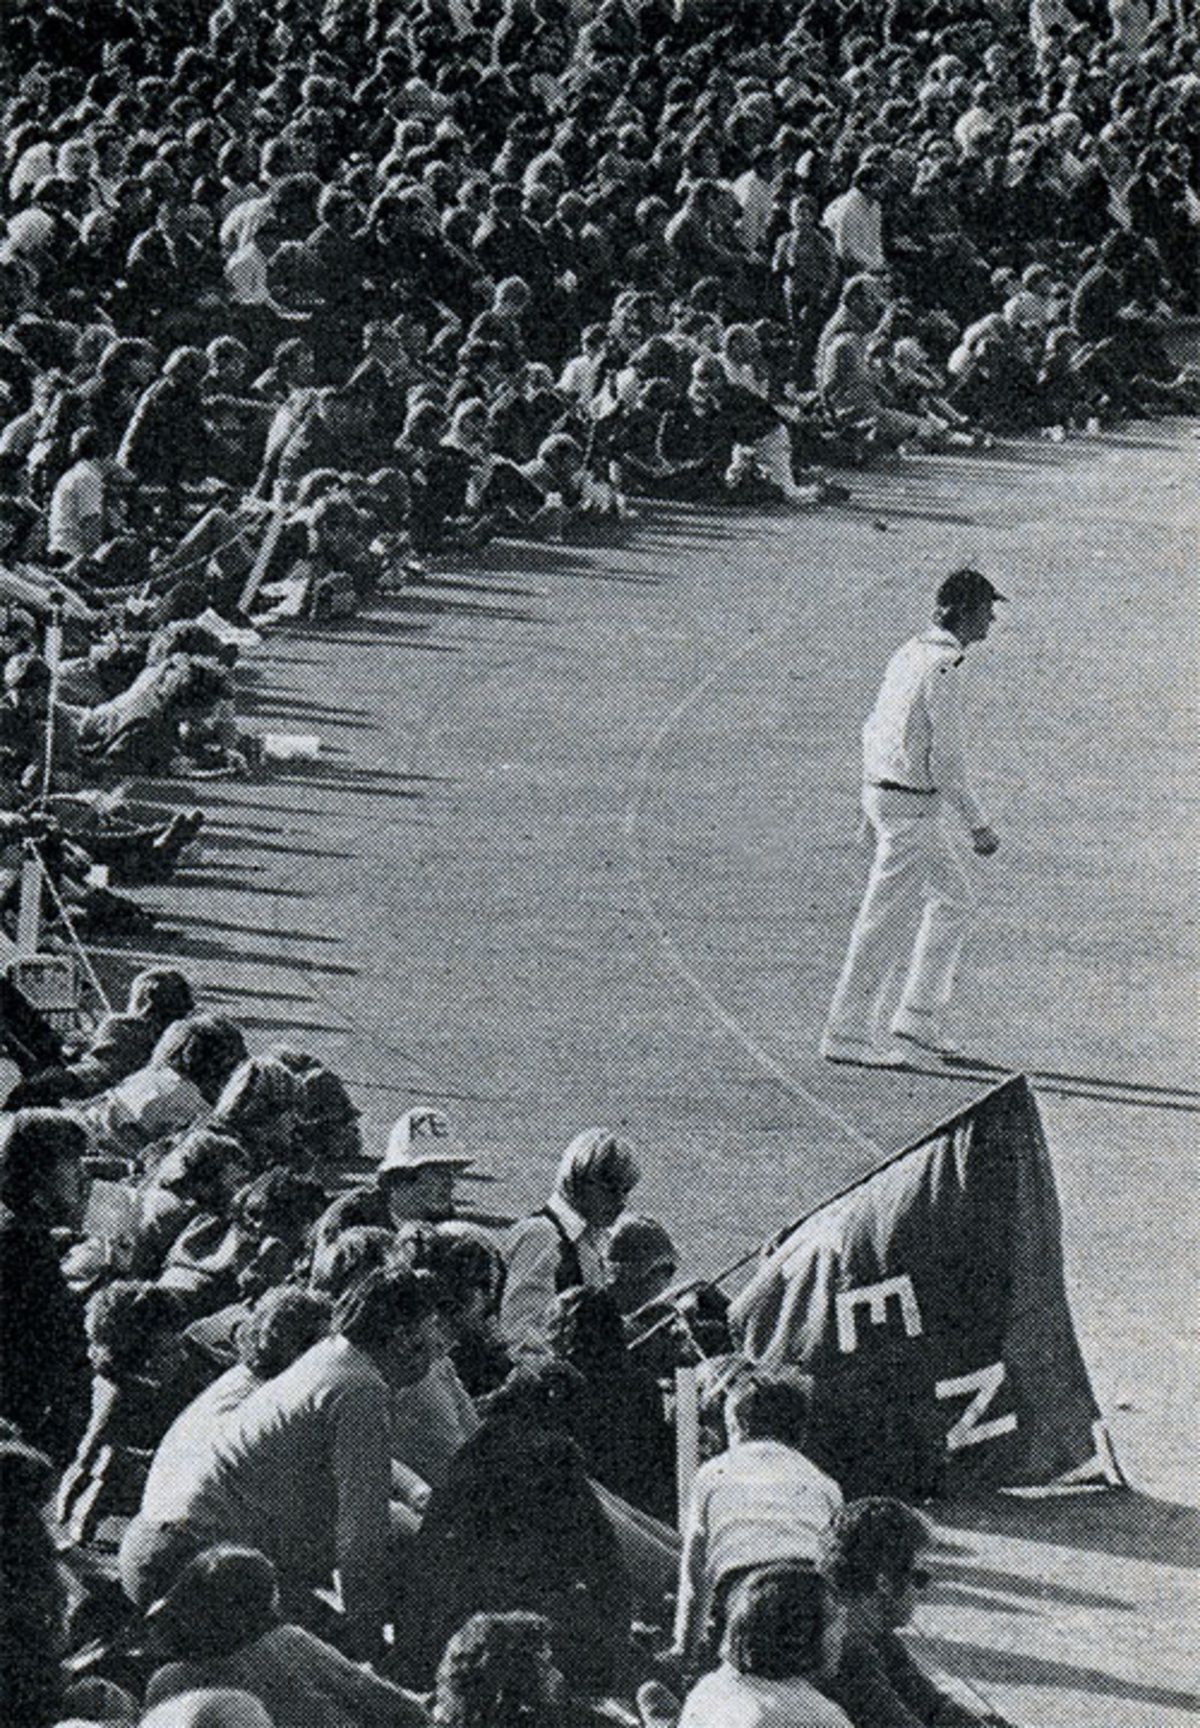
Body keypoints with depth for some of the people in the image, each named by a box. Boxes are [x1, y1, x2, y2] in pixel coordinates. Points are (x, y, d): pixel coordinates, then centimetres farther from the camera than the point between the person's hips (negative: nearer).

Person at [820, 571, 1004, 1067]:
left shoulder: (908, 654, 9)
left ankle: (918, 1021, 20)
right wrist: (977, 823, -16)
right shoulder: (942, 667, -19)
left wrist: (872, 804, 26)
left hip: (882, 790, 10)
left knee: (953, 895, 18)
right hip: (912, 807, -10)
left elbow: (873, 729, 17)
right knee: (890, 919, -3)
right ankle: (847, 1033, 3)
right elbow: (946, 759, -21)